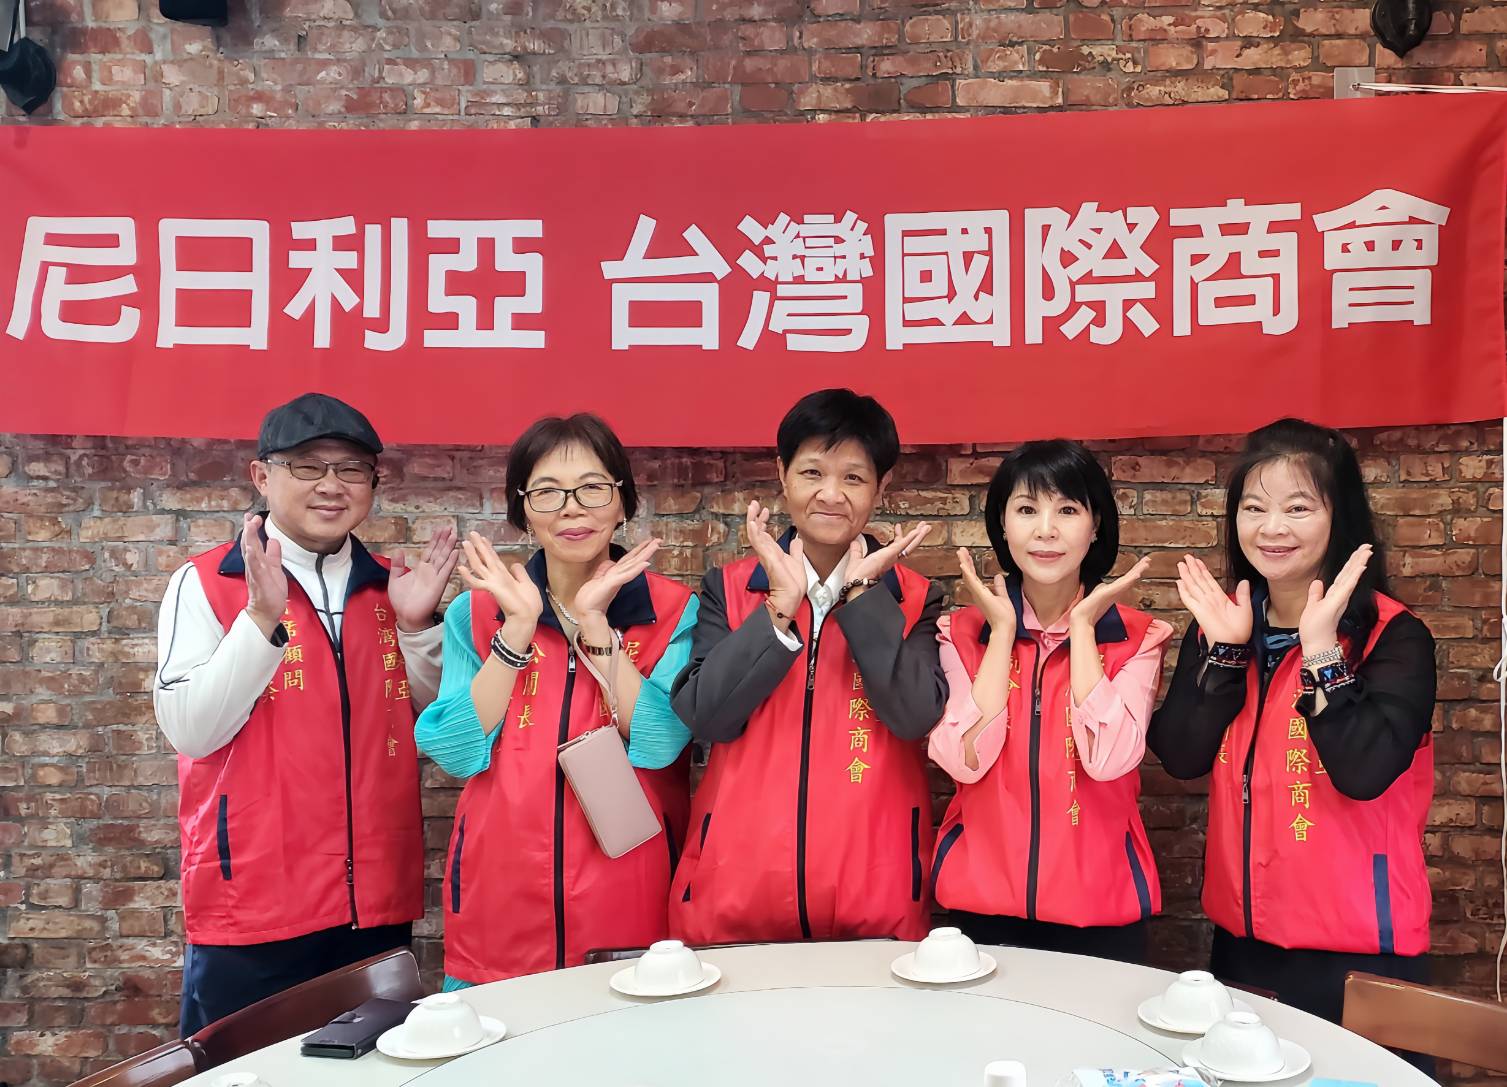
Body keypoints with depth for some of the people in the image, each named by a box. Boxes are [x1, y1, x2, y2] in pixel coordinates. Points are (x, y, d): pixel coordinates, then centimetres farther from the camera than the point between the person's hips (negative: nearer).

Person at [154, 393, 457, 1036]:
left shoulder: (391, 586, 6)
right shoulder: (206, 584, -4)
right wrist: (262, 619, -23)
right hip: (252, 910, -4)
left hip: (379, 907, 4)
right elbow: (192, 732, -12)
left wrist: (416, 624, -7)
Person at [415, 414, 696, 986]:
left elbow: (659, 744, -14)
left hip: (628, 891, -1)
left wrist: (595, 621, -18)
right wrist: (518, 627, -15)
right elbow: (457, 752, -8)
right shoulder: (477, 609, 2)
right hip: (500, 894, 1)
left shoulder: (672, 610, -3)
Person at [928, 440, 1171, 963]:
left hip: (1099, 907, 0)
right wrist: (1004, 630, -11)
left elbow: (1107, 759, -19)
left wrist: (1082, 625, -13)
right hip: (983, 903, 1)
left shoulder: (1137, 637, -3)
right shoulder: (963, 633, -1)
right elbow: (964, 760, -15)